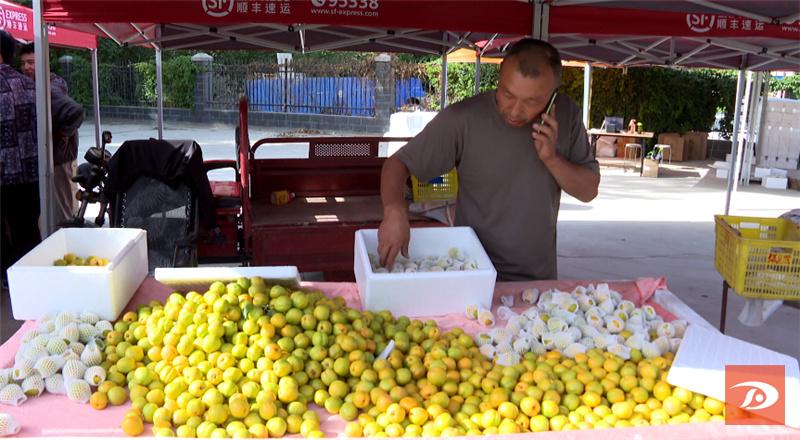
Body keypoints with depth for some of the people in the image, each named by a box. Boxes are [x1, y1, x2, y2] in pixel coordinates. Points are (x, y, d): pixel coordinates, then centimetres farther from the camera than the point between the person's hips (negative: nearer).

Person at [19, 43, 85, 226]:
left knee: (62, 214, -1)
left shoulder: (50, 89, -20)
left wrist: (64, 135, -23)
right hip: (49, 156, 9)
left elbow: (77, 112, -35)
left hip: (58, 158, -9)